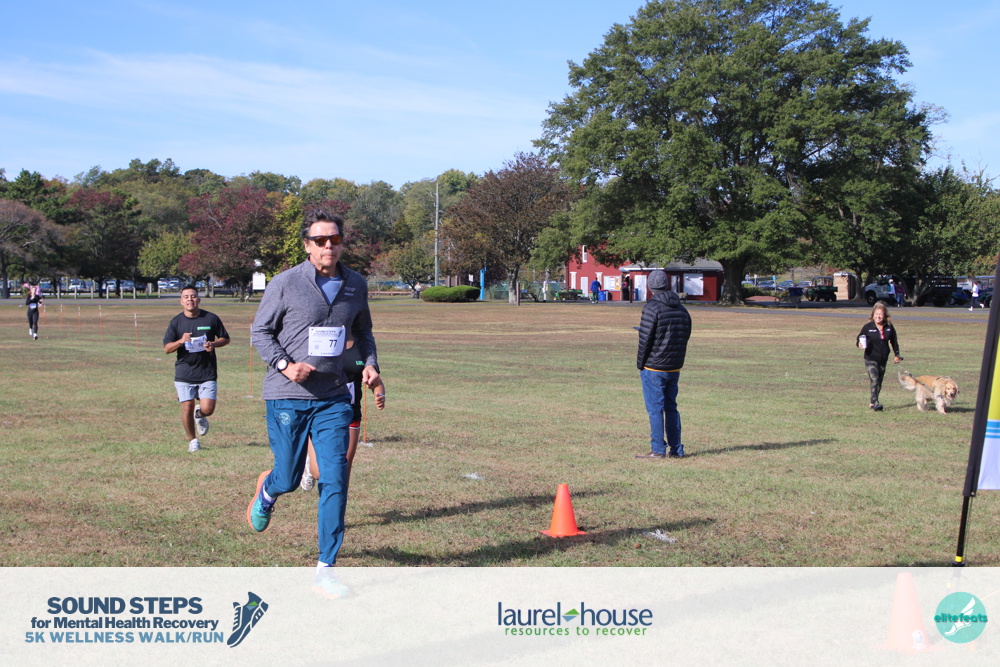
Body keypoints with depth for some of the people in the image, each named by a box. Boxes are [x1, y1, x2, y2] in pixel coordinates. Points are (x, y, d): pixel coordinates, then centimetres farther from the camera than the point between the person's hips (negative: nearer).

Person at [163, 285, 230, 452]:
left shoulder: (211, 318, 3)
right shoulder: (176, 322, 3)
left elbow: (225, 338, 12)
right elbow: (166, 348, 2)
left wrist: (214, 344, -9)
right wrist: (180, 341, -18)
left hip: (208, 373, 0)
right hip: (184, 373, 1)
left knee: (208, 409, -9)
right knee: (187, 407, -2)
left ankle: (200, 415, 29)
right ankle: (192, 440, 20)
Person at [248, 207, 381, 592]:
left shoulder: (356, 285, 6)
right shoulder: (285, 283, -7)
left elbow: (362, 332, 21)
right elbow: (260, 331, -1)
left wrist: (370, 363, 3)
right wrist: (285, 365, -17)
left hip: (333, 399, 3)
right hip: (287, 398, -3)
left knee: (335, 480, -5)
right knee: (288, 478, 3)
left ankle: (325, 567, 4)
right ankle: (266, 490, 43)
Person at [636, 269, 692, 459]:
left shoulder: (652, 308, -13)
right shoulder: (681, 309, 8)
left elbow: (645, 339, -14)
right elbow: (686, 335, 13)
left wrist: (640, 363, -3)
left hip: (654, 367, -6)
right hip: (675, 368, 6)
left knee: (655, 409, -1)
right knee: (671, 407, 14)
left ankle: (658, 450, 0)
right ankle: (677, 449, 15)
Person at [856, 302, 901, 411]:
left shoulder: (889, 327, 3)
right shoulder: (868, 327, -6)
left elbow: (894, 342, 15)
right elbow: (859, 339, -1)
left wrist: (896, 355, 17)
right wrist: (859, 344, -24)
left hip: (883, 359, 4)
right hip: (870, 358, -4)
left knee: (879, 382, 10)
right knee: (874, 380, -18)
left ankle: (872, 403, 22)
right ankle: (875, 403, -21)